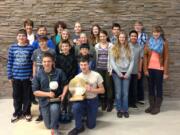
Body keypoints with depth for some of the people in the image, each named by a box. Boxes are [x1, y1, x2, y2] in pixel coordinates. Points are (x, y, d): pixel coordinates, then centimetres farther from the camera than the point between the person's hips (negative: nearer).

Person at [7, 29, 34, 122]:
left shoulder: (30, 48, -3)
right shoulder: (12, 48, 1)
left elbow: (33, 63, -1)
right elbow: (9, 63, 3)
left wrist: (33, 75, -4)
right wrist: (10, 76, 2)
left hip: (27, 76, -1)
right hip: (16, 77, 2)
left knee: (27, 96, 9)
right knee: (16, 96, 12)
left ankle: (27, 113, 27)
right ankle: (17, 113, 29)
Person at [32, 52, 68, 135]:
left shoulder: (59, 72, -7)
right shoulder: (38, 75, -8)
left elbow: (65, 84, 4)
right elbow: (35, 92, -7)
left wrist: (63, 94, -12)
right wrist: (48, 94, -19)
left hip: (56, 99, -1)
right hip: (44, 100, 1)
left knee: (54, 108, -37)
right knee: (48, 126, 6)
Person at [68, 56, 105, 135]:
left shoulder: (96, 75, -8)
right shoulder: (77, 77, -2)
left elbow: (102, 90, -5)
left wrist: (91, 90, -20)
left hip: (92, 100, -1)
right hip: (81, 100, 1)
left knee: (91, 125, 0)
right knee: (75, 107, -35)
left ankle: (89, 114, 36)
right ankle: (79, 127, -9)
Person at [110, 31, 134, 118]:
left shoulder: (129, 49, 7)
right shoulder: (114, 48, 1)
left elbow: (132, 61, 4)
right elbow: (112, 61, -5)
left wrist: (128, 73, -6)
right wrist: (118, 72, -10)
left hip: (126, 73, 2)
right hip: (117, 73, -1)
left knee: (125, 93, 3)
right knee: (118, 92, 2)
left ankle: (125, 110, 14)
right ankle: (119, 110, 13)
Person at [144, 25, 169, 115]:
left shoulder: (164, 43, -2)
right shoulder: (149, 42, 6)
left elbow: (166, 58, -4)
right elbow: (145, 56, 3)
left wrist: (166, 72, -9)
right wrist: (145, 69, -5)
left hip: (159, 69, -3)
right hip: (150, 68, 3)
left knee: (158, 88, 5)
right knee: (150, 87, 10)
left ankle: (157, 107, 15)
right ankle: (151, 106, 22)